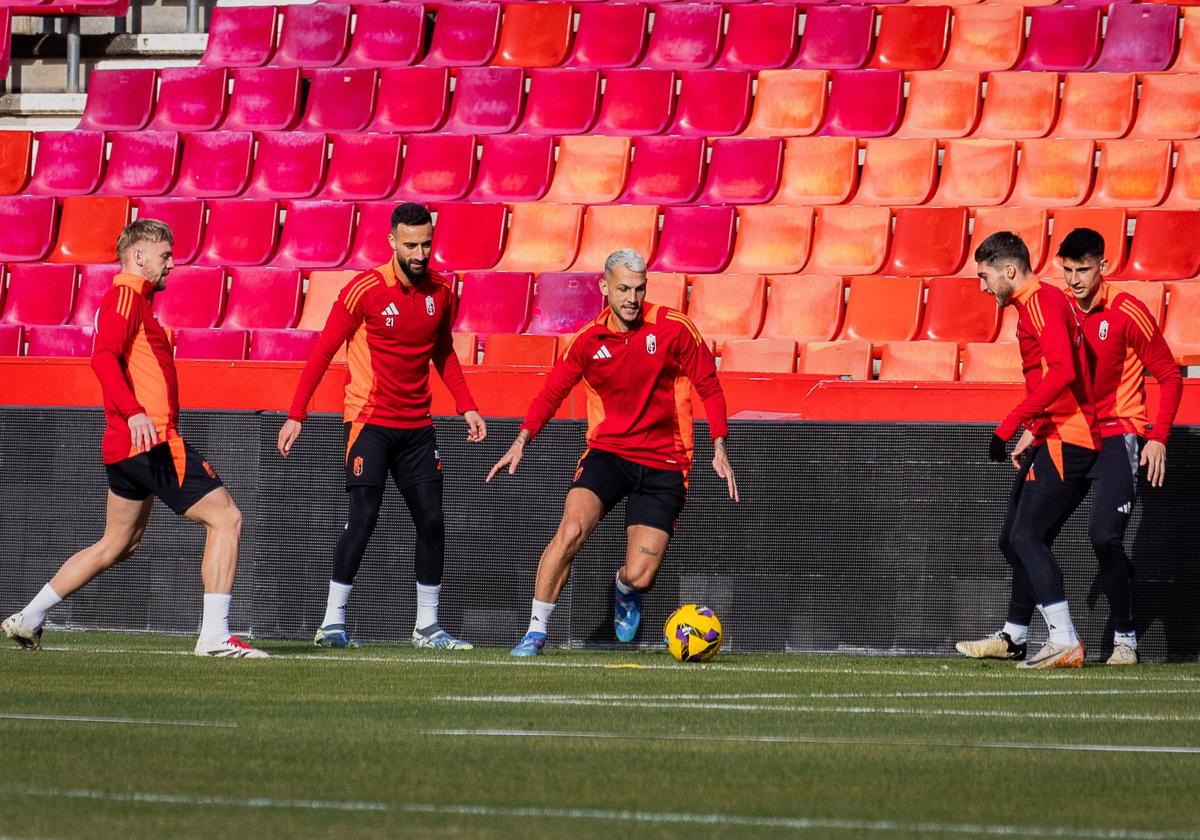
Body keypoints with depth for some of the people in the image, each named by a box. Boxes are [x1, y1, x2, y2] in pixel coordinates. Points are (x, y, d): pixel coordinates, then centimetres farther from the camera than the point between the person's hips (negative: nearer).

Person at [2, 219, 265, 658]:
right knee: (225, 518, -10)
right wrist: (134, 413, -33)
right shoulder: (126, 296, -8)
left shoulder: (132, 300, 23)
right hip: (153, 440, -11)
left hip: (126, 445, 11)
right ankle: (214, 635, -14)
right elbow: (103, 358, -22)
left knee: (115, 546, 17)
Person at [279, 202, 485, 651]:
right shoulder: (364, 290, -13)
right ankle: (332, 623, -10)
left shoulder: (441, 290, 3)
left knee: (432, 523, 4)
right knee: (363, 518, -15)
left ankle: (427, 626, 15)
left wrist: (467, 407, 9)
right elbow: (323, 351, -7)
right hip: (369, 420, -5)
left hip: (417, 425, 5)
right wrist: (296, 415, -11)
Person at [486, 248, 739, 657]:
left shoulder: (673, 328, -6)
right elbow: (552, 392, 10)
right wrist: (522, 440, -3)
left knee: (640, 577, -10)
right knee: (572, 528, -27)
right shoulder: (588, 340, -1)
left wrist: (719, 449, -5)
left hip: (663, 463, -1)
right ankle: (536, 632, -15)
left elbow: (708, 386, 3)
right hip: (607, 452, 1)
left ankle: (625, 589, 32)